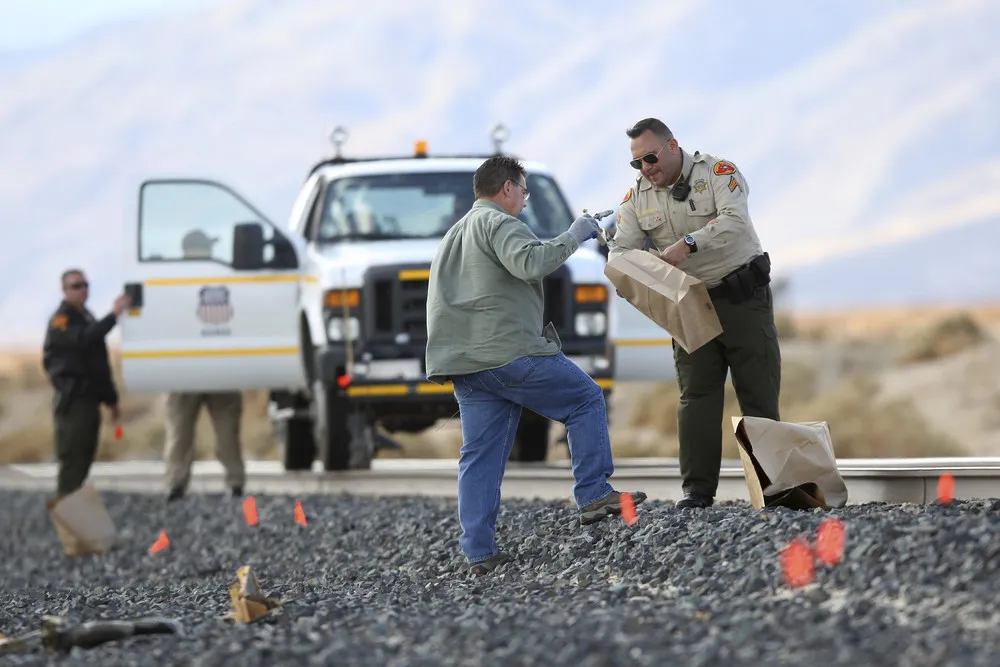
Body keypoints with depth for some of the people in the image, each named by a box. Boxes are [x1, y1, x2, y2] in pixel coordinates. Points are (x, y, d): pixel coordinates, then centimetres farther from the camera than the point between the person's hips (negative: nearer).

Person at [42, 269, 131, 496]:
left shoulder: (87, 318, 20)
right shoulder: (61, 320, -8)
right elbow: (82, 339, -30)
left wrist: (111, 399, 24)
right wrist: (113, 315, -35)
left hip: (89, 399, 9)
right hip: (71, 400, -9)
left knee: (84, 460, 10)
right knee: (72, 459, -12)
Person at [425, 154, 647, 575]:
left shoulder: (454, 236, 27)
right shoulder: (498, 223, -4)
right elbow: (530, 263, -22)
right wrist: (574, 236, -11)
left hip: (464, 364, 8)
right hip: (510, 351, -8)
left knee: (480, 457, 4)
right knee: (586, 400, 7)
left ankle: (479, 553, -3)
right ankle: (594, 496, 2)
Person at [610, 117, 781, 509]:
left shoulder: (718, 172, -11)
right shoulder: (637, 197, 3)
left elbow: (734, 220, -27)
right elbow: (622, 248, -1)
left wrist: (689, 244, -40)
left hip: (742, 296, -4)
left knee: (759, 394, -2)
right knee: (696, 398, -1)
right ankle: (697, 489, -1)